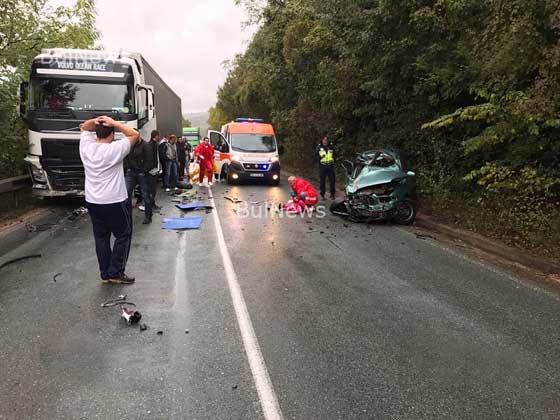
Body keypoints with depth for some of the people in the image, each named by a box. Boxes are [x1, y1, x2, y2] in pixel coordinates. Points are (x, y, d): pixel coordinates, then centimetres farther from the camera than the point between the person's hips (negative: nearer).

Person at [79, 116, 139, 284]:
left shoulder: (86, 147, -1)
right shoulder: (115, 149, -16)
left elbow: (84, 128, 18)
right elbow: (135, 135, -8)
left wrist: (95, 121, -1)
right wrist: (113, 123, -11)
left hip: (92, 202, 6)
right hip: (115, 202, -6)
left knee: (101, 237, 12)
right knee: (123, 236, 8)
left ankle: (106, 274, 18)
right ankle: (115, 272, 7)